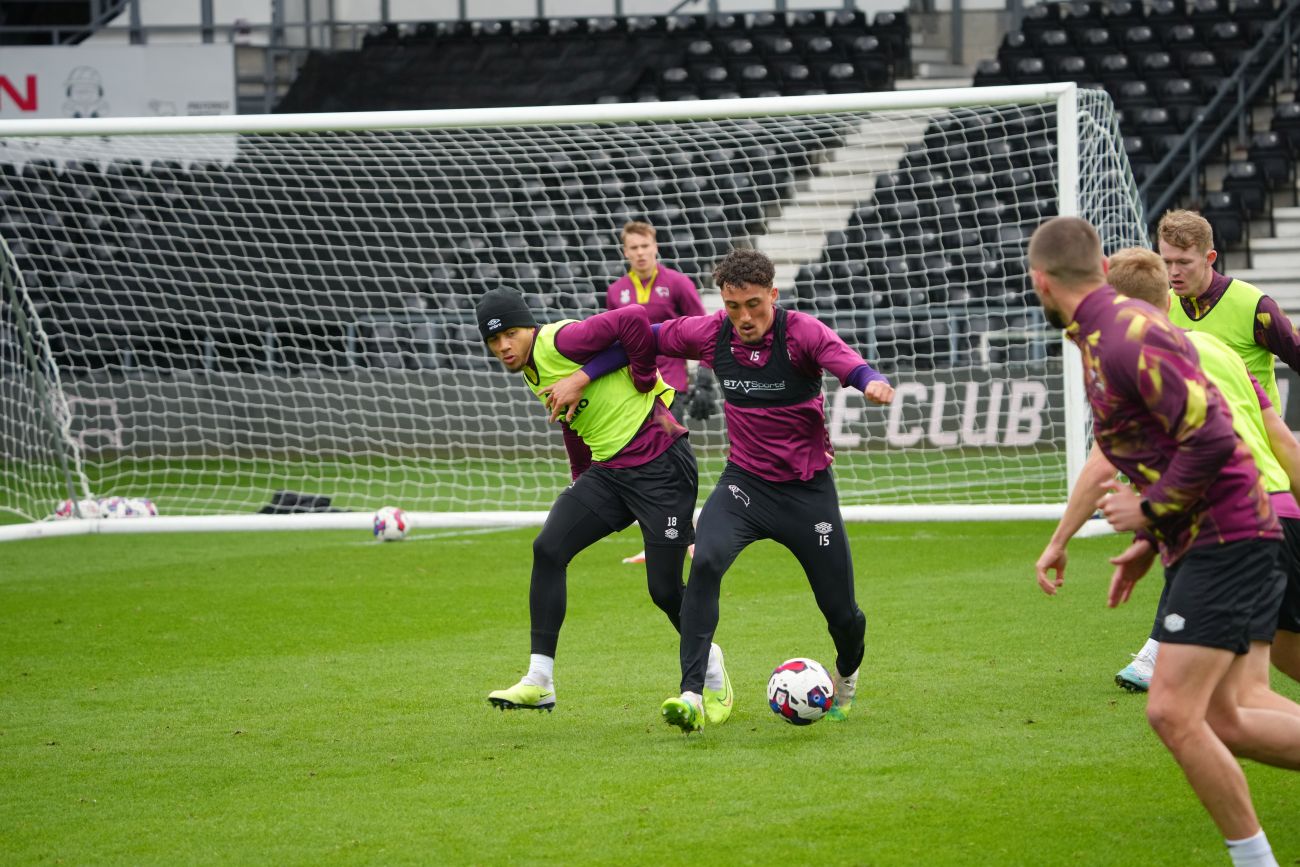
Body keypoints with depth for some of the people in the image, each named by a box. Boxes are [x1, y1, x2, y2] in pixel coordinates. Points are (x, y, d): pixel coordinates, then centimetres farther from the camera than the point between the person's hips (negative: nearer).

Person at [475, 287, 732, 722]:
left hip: (661, 465, -8)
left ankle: (714, 678, 25)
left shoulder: (560, 342, -16)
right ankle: (539, 682, -9)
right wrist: (580, 481, 24)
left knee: (666, 590, -4)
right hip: (607, 471, 8)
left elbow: (634, 320, -27)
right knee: (548, 548, -11)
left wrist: (644, 382, -16)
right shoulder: (532, 371, 12)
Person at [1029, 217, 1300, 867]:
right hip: (1197, 545, 10)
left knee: (1173, 714, -15)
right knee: (1219, 722, 11)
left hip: (1224, 541, -10)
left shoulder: (1126, 338, -18)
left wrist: (1149, 508, -14)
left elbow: (1210, 439, -26)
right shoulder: (1107, 334, 14)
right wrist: (1150, 543, 21)